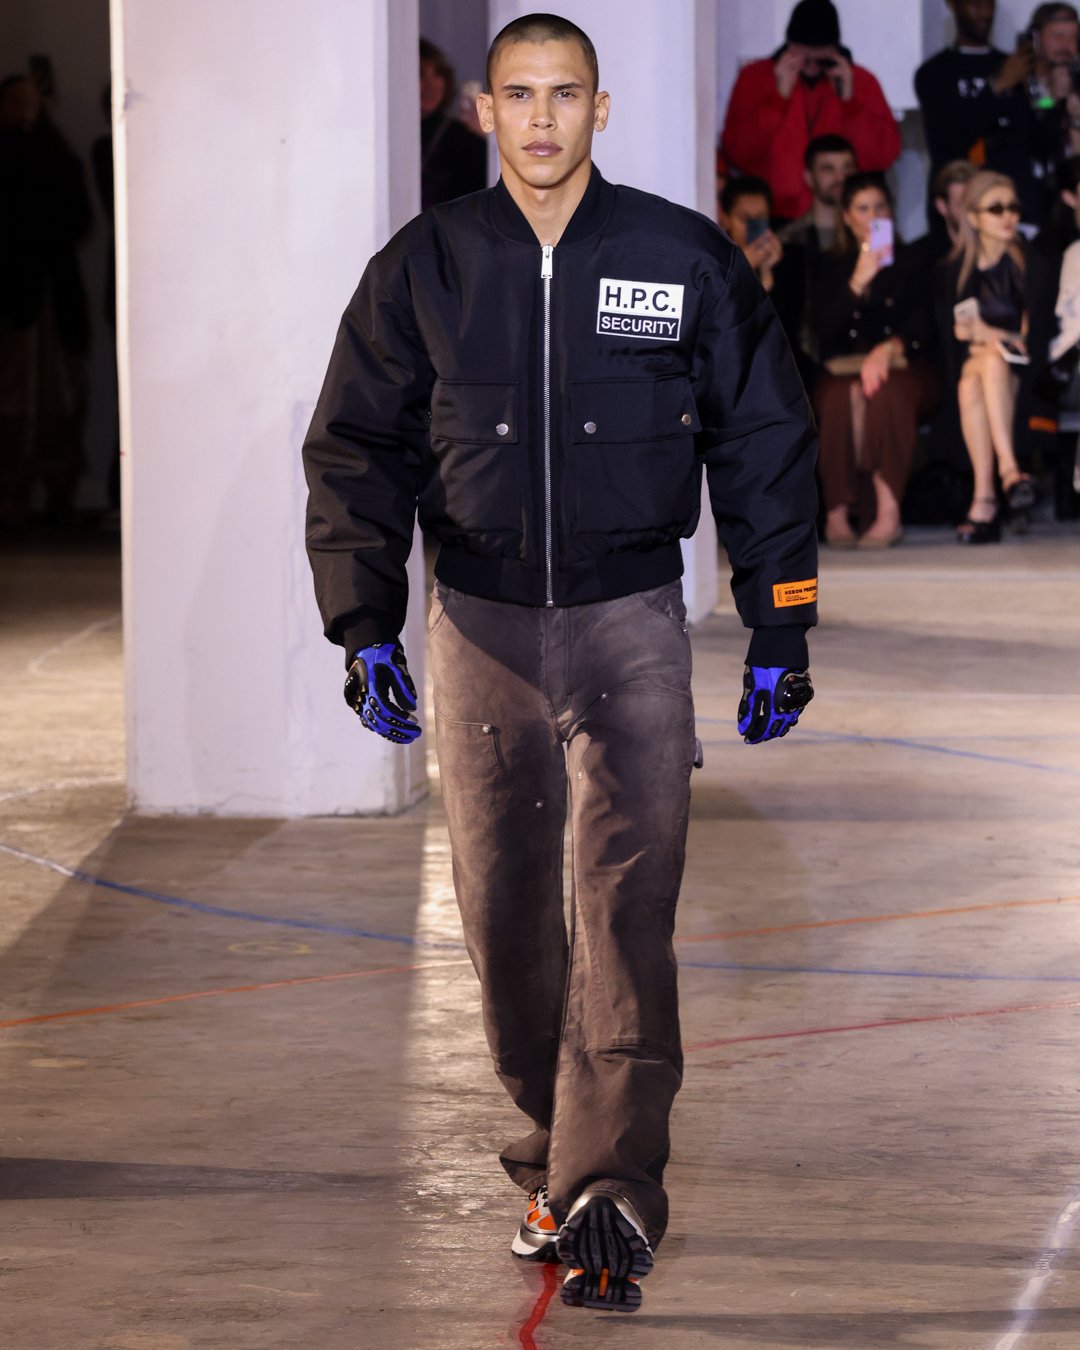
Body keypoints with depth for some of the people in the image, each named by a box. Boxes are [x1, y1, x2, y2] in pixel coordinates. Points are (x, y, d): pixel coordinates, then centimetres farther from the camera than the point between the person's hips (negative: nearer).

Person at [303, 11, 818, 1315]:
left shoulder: (687, 263, -1)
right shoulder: (422, 269, 2)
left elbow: (765, 445, 6)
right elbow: (354, 452, 8)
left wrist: (777, 630, 3)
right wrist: (364, 630, 0)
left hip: (630, 622, -2)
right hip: (481, 626, 2)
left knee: (628, 905, -11)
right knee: (505, 912, 6)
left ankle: (606, 1198, -14)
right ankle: (555, 1152, 23)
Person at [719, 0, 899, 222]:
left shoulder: (860, 81, 9)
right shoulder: (754, 77, 6)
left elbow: (882, 157, -1)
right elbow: (737, 153, -5)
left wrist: (849, 98, -10)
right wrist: (779, 96, -11)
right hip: (776, 218, -1)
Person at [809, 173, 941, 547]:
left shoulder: (909, 262, 13)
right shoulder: (832, 268, 15)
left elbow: (923, 326, 2)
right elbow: (826, 328, 0)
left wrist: (890, 348, -19)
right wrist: (858, 282, -14)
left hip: (904, 368, -1)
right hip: (845, 366, 1)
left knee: (886, 390, -37)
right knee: (845, 393, -36)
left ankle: (889, 512, -45)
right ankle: (836, 512, -39)